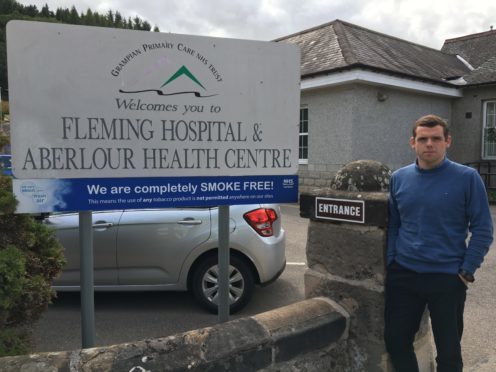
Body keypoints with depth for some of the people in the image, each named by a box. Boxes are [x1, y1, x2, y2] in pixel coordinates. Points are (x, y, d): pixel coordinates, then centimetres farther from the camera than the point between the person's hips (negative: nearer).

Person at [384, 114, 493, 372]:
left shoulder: (467, 177, -7)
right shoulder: (399, 178, 3)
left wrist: (467, 271, -9)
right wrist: (390, 262, 2)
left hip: (448, 278, -3)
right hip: (403, 275, 3)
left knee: (448, 351, 12)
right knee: (395, 340, 11)